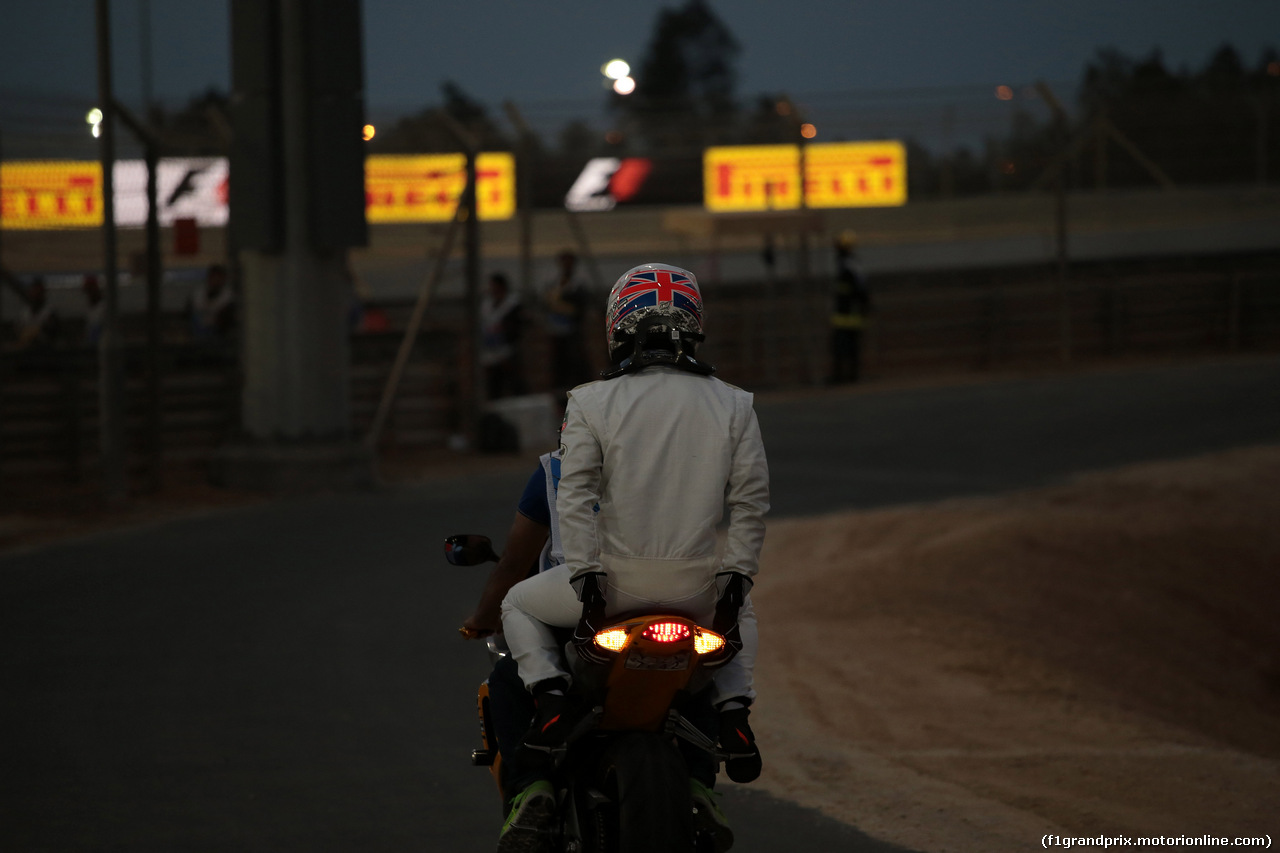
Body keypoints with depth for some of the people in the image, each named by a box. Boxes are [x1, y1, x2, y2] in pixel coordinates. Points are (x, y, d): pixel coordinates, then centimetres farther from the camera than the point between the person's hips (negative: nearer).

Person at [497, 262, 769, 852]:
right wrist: (736, 576, 8)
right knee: (740, 618, 37)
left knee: (521, 605, 26)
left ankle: (551, 699, 2)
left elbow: (576, 498, -9)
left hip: (614, 580, -2)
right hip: (697, 586, 2)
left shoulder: (592, 404, -5)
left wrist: (587, 580, -6)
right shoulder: (733, 406, 2)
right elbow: (751, 501, 1)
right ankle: (733, 711, 13)